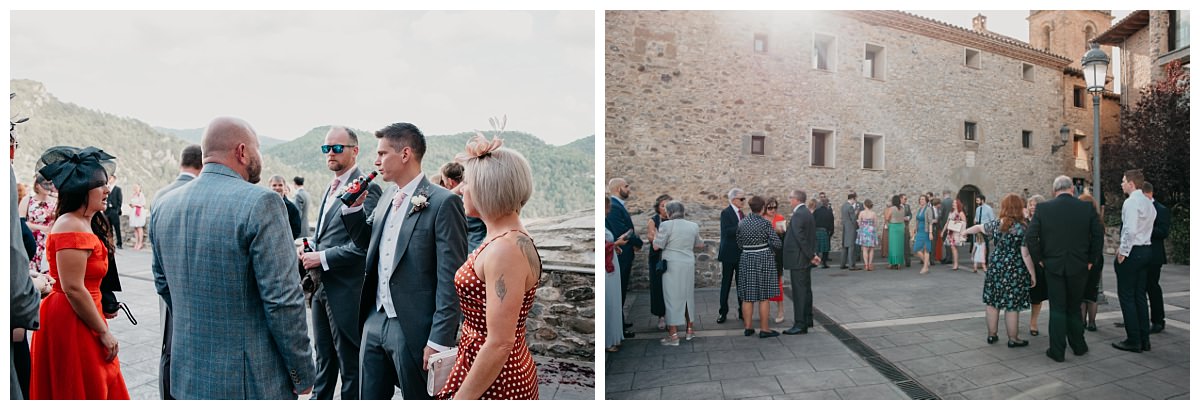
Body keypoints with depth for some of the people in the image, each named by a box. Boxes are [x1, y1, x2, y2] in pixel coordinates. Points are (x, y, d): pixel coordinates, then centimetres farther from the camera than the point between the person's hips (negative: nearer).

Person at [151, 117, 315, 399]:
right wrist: (303, 373, -10)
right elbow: (282, 299, -20)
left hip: (188, 376, 7)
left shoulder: (165, 206, 4)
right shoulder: (260, 203, -18)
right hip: (252, 381, -6)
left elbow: (163, 285, 15)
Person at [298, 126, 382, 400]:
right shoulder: (331, 189, 15)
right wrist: (310, 250, 5)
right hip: (321, 287, 9)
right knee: (323, 360, 21)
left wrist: (322, 258, -18)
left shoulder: (366, 189, -14)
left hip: (345, 291, -9)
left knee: (349, 364, 4)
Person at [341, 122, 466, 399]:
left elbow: (451, 280, -16)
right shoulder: (387, 196, 10)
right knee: (368, 399, 16)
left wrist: (439, 340, -18)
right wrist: (354, 207, 5)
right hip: (375, 322, 7)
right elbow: (367, 243, 22)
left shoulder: (443, 203, -14)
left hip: (413, 329, -7)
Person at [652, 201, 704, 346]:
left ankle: (673, 335, 0)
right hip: (689, 264, 5)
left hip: (672, 265, -5)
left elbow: (656, 246, -10)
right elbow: (699, 245, 18)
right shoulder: (693, 226, 5)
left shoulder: (667, 225, -11)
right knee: (688, 296, 17)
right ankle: (690, 330, 24)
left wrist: (656, 234, 8)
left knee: (673, 297, 0)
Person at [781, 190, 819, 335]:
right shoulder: (808, 213, 14)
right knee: (806, 289, 17)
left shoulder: (798, 215, -18)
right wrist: (812, 254, 12)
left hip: (798, 260, -10)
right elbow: (812, 237, 16)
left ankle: (800, 325, -6)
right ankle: (807, 320, 26)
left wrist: (811, 255, -16)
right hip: (806, 259, 10)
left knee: (799, 292, -7)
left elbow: (800, 238, -22)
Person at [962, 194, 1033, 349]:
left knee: (993, 302, 12)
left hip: (995, 267, 5)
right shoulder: (1023, 228, -14)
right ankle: (1013, 339, 11)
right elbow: (1025, 254, -15)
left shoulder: (996, 224, 0)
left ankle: (991, 335, 21)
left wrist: (965, 231, 39)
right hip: (1015, 271, -4)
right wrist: (1032, 273, -6)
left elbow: (979, 227, 20)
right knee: (1012, 305, 2)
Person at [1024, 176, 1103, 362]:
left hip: (1053, 265, -1)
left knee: (1057, 309, 5)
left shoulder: (1043, 208, -7)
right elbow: (1098, 235, -1)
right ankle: (1078, 346, 28)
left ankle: (1057, 351, 8)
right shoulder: (1087, 207, -3)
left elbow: (1030, 237, -9)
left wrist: (1038, 260, 3)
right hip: (1079, 267, 1)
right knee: (1074, 308, 17)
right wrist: (1091, 260, 9)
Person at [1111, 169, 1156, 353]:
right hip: (1146, 250, 9)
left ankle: (1134, 341, 0)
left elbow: (1130, 230, -24)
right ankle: (1144, 339, 17)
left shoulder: (1131, 202, -16)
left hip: (1132, 252, -9)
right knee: (1140, 295, 14)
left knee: (1126, 296, -2)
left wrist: (1123, 252, -16)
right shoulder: (1148, 203, 13)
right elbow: (1148, 229, 16)